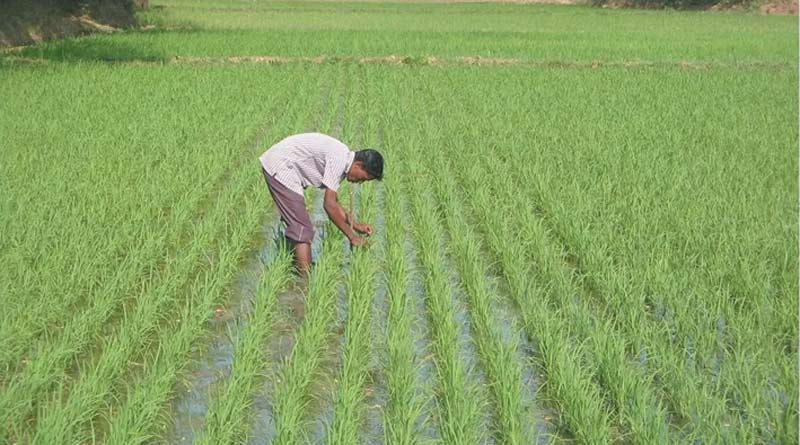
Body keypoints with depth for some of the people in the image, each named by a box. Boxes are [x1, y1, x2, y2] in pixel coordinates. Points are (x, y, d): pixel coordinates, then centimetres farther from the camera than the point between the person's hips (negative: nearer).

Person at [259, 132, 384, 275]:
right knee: (302, 229, -11)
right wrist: (352, 236, -14)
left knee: (297, 224, 22)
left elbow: (334, 202, 18)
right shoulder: (339, 159, -21)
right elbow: (329, 205, -21)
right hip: (279, 168, -11)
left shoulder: (342, 157, 7)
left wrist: (355, 225, 15)